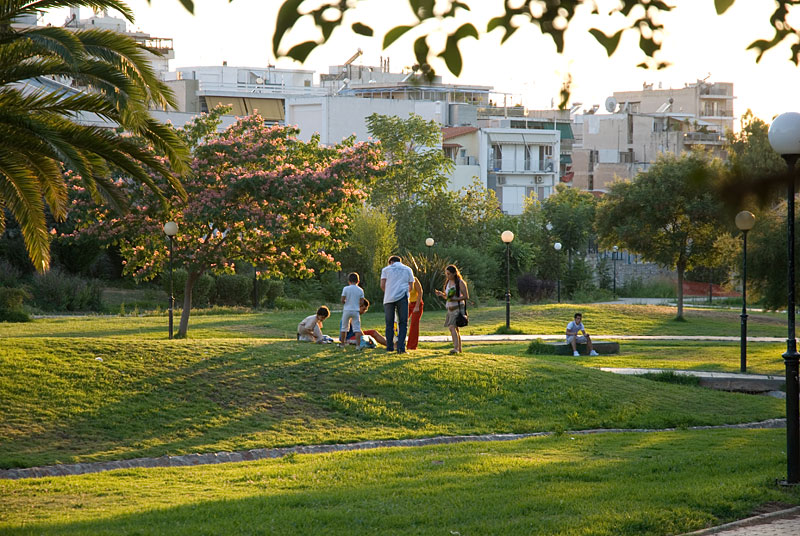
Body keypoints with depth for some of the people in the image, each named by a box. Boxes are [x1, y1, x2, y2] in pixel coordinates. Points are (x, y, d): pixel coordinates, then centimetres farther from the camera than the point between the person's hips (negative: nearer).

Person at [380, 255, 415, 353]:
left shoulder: (386, 269, 12)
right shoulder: (408, 269, 16)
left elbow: (382, 285, 3)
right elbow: (411, 287, 13)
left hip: (389, 298, 0)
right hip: (402, 298, 0)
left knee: (389, 323, 8)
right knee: (403, 323, 1)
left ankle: (389, 347, 8)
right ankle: (401, 347, -10)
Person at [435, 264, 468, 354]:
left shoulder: (460, 283, -10)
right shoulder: (448, 282, 13)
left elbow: (466, 296, -11)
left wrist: (454, 299, -22)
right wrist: (441, 294, 0)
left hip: (457, 307, -8)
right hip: (450, 308, 8)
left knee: (452, 327, -22)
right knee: (455, 329, 15)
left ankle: (456, 348, -30)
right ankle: (459, 349, 25)